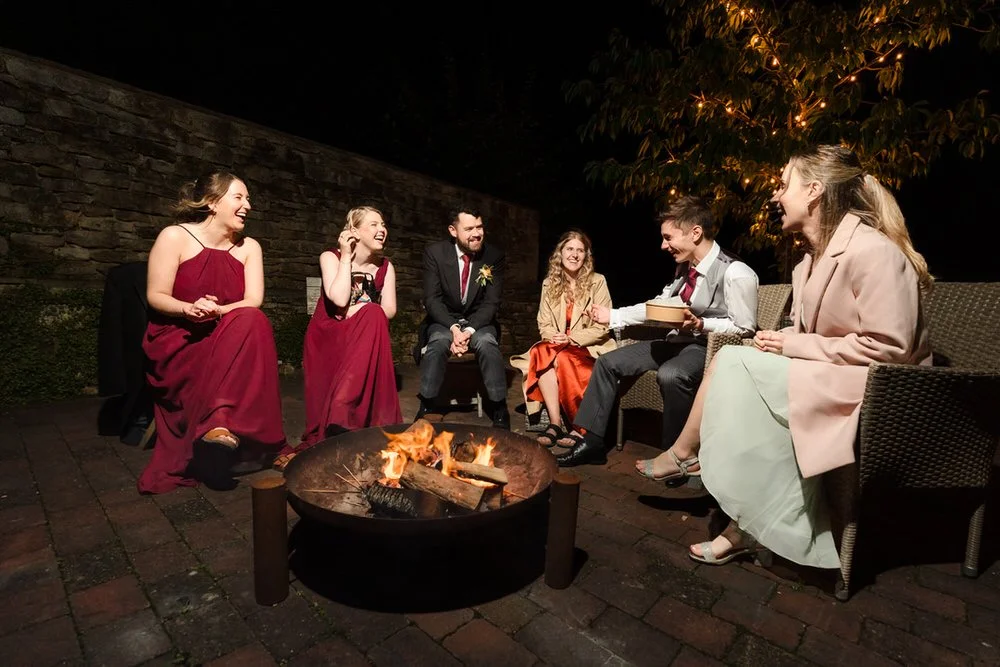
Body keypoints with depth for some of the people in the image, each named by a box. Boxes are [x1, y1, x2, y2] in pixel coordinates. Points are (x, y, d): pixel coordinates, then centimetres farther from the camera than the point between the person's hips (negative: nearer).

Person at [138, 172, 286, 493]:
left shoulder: (249, 247, 7)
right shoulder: (175, 237, -4)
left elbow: (252, 302, -5)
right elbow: (156, 296, -6)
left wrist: (217, 312, -24)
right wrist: (189, 309, -27)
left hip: (229, 340, 4)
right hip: (176, 343, -3)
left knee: (252, 322, -31)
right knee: (247, 324, -32)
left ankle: (219, 426, -33)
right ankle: (221, 425, -27)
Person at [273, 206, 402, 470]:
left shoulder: (385, 266, 8)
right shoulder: (331, 257, -3)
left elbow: (389, 310, -3)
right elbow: (339, 300, -22)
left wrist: (358, 311, -19)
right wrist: (346, 258, -13)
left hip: (364, 344, 3)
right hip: (327, 340, -3)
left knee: (373, 315, -28)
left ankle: (340, 418, -33)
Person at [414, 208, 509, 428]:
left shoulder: (495, 256, -7)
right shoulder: (435, 253, -8)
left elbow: (491, 302, -9)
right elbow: (432, 299, -10)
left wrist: (470, 330, -25)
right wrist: (454, 327, -26)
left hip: (479, 321, 0)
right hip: (444, 320, 0)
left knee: (487, 343, -31)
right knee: (438, 342, -32)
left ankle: (499, 410, -18)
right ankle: (427, 407, -17)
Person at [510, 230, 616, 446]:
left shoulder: (597, 282, -4)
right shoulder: (549, 284, 8)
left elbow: (602, 327, -9)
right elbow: (543, 324, 6)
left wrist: (571, 339, -20)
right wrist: (554, 337, -17)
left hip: (591, 347, -3)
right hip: (557, 346, 3)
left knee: (564, 358, -34)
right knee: (541, 354, -29)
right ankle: (555, 423, -30)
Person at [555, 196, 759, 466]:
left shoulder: (736, 274, -16)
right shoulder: (685, 268, 9)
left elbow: (745, 328, -13)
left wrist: (700, 324, -26)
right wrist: (613, 316, 10)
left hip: (710, 347, -8)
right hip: (677, 341, 8)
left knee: (670, 374, -40)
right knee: (607, 362, -1)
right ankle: (589, 441, 2)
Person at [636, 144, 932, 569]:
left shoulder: (872, 250, -19)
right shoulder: (816, 256, 10)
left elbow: (888, 348, -22)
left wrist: (795, 345, -19)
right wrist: (781, 341, -6)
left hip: (873, 388, -8)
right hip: (828, 379, 8)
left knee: (733, 364, -20)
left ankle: (683, 453, 1)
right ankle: (748, 526, -5)